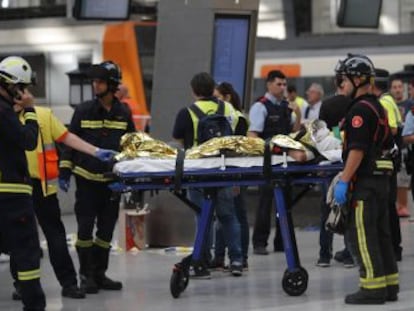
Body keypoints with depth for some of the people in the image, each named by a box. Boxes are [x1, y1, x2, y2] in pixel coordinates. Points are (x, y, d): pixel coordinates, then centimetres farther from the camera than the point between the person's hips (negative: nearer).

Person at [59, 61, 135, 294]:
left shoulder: (124, 113, 3)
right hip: (87, 178, -2)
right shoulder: (84, 111, -2)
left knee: (107, 229, 7)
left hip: (113, 180, 2)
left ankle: (100, 273, 16)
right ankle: (86, 275, 6)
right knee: (86, 228, -2)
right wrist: (64, 172, -4)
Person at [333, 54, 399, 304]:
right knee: (381, 232, 13)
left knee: (363, 234, -7)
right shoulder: (378, 107, 17)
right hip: (381, 178, 10)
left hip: (365, 181, -10)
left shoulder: (360, 110, -14)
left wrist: (343, 181, -20)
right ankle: (389, 285, 16)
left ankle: (373, 288, -8)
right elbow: (388, 145, 22)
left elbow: (357, 150, -21)